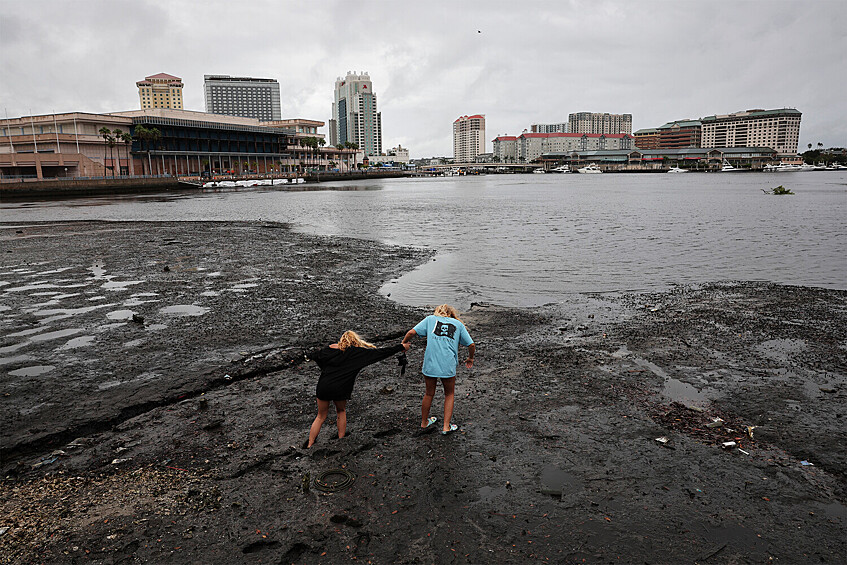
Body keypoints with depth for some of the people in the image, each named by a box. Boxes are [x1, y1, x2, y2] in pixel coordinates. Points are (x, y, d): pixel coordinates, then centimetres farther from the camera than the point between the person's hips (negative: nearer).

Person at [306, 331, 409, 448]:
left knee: (321, 416, 17)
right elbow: (381, 352, 5)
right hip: (340, 389, -2)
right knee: (341, 411, 27)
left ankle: (309, 445, 16)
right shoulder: (359, 352, 2)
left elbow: (315, 355, 7)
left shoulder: (332, 349, 7)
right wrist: (401, 347, 12)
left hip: (324, 386, 2)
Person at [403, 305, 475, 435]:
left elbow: (412, 332, 1)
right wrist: (470, 358, 27)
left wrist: (403, 344, 18)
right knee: (449, 395, 21)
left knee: (429, 394, 20)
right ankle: (446, 426, 19)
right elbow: (471, 345, 10)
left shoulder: (430, 319, 12)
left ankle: (424, 422, 37)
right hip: (448, 367, -1)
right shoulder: (458, 324, 13)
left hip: (430, 364, 1)